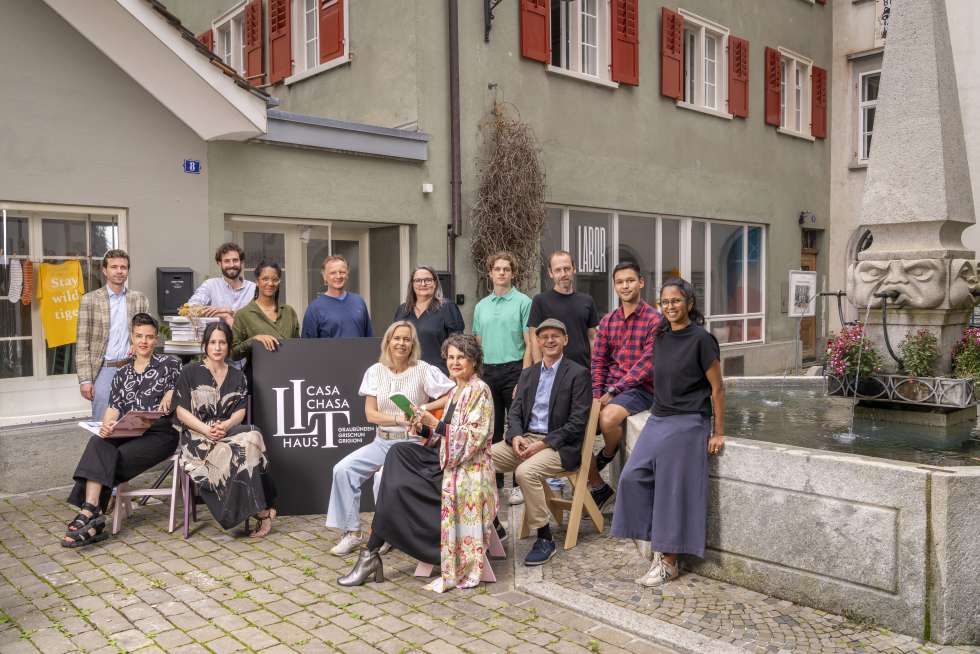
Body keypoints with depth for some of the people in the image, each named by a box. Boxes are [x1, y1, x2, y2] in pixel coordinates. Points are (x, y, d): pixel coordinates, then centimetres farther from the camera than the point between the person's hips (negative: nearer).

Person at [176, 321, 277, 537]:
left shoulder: (237, 376, 17)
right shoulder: (190, 372, 9)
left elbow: (240, 411, 8)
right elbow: (181, 412, 2)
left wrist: (226, 425, -14)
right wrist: (206, 429, -15)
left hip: (230, 431, 2)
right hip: (197, 437, -2)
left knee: (251, 439, -34)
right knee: (234, 454, -34)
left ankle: (259, 510, -29)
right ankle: (261, 511, -25)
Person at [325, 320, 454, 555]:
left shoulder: (424, 370, -3)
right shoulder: (376, 371, 6)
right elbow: (370, 413, 1)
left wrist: (424, 408, -15)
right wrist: (399, 418, -13)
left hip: (413, 442, -4)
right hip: (382, 441, 5)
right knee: (343, 469, -13)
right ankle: (352, 533, -2)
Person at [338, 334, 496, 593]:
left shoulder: (479, 391, -8)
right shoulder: (457, 391, 18)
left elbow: (473, 437, -17)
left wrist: (436, 423, -19)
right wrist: (424, 428, -1)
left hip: (466, 469, -8)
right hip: (448, 462, 8)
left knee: (397, 487, -20)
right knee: (397, 453, -14)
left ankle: (372, 554, -5)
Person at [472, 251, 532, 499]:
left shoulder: (523, 302, -2)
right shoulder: (481, 306, 13)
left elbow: (529, 344, -6)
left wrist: (523, 379, -14)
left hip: (514, 369, -5)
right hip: (487, 371, 5)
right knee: (491, 429, 10)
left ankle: (520, 484, 8)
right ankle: (493, 482, 20)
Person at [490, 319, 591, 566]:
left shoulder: (578, 374, -3)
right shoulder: (528, 373, 17)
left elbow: (577, 423, -9)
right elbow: (515, 411, 14)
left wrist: (543, 444, -17)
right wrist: (516, 436, -9)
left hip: (559, 445, -6)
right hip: (525, 439, 6)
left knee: (525, 471, -33)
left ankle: (545, 539, -16)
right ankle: (492, 525, 1)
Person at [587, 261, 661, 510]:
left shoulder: (654, 320, -7)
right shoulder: (608, 321, 12)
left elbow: (647, 363, -15)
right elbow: (598, 361, 12)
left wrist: (613, 391, -19)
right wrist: (596, 394, -5)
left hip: (640, 389, -6)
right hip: (609, 389, 6)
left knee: (608, 418, -35)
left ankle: (608, 454, 2)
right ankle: (598, 487, 11)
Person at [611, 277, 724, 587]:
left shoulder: (701, 339, -10)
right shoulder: (662, 337, 9)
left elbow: (717, 388, -8)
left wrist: (718, 432, -8)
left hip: (687, 424, -7)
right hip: (658, 420, 7)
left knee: (674, 489, -1)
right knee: (633, 477, -2)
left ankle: (668, 561, 11)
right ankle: (656, 538, 14)